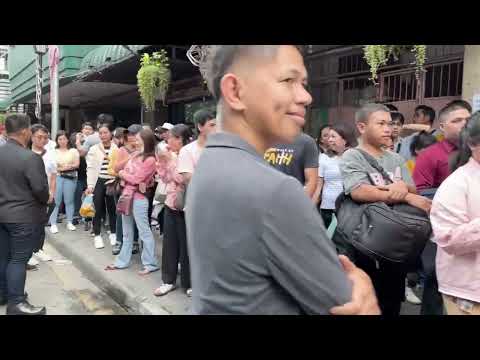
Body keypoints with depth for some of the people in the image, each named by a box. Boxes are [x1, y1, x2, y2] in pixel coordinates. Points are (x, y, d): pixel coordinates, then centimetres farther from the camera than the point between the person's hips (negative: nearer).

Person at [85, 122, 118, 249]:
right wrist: (90, 185, -9)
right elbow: (91, 168, -3)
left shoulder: (117, 148, 4)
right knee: (99, 209, 2)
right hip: (99, 182, 0)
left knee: (112, 208, 8)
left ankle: (113, 234, 23)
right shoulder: (94, 149, 4)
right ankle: (97, 236, 14)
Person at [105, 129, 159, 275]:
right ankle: (122, 261, 27)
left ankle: (150, 264, 6)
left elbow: (136, 179, -15)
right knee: (127, 232, 16)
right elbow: (124, 172, 11)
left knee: (144, 231, -2)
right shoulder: (136, 155, 10)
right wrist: (127, 178, -8)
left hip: (138, 199, -8)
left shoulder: (150, 160, -13)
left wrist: (122, 174, 0)